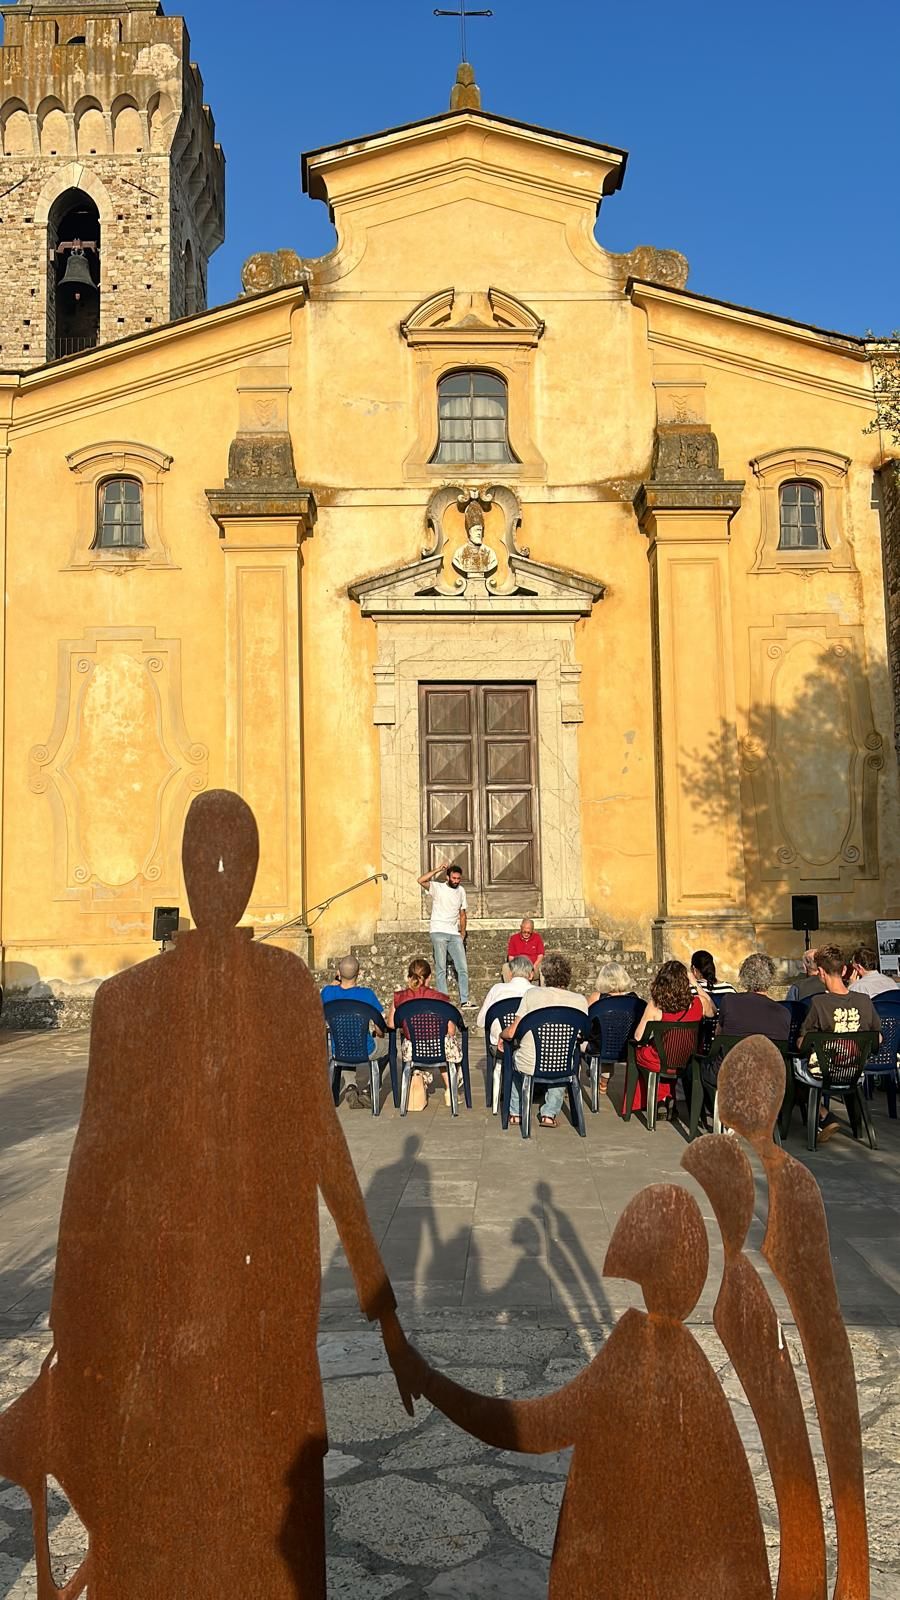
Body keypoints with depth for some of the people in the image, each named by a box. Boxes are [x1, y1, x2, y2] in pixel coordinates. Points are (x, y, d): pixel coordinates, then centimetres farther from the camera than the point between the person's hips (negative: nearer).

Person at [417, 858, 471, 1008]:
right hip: (439, 932, -4)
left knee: (463, 968, -1)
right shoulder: (437, 888, -2)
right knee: (441, 969, -4)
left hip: (454, 934, 5)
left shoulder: (461, 891, 13)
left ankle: (464, 1001, 3)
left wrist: (463, 932, 12)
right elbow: (421, 880, -21)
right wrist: (438, 869, -20)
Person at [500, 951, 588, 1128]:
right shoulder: (580, 1001, -5)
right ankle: (550, 1114, 28)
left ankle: (516, 1112, 37)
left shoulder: (531, 994, -8)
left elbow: (512, 1032, -6)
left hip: (528, 1066, -1)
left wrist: (501, 1035, 17)